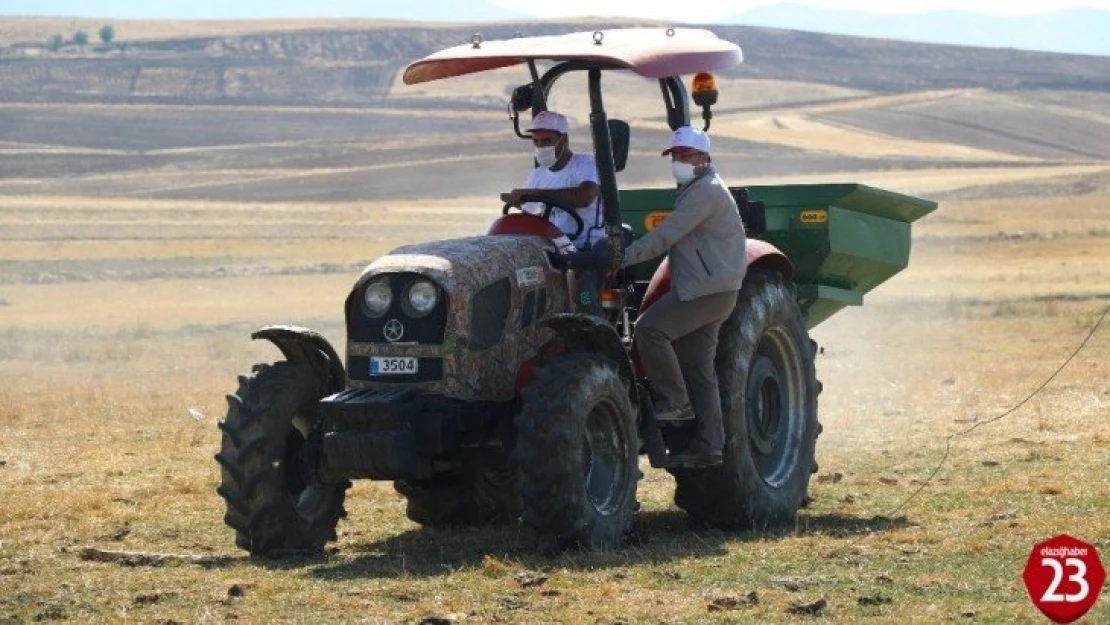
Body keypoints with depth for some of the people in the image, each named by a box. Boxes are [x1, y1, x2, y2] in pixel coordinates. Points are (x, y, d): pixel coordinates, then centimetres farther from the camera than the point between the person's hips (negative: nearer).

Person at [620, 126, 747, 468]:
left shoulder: (706, 190, -12)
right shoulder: (695, 190, 23)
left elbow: (666, 235, -20)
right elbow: (673, 238, 26)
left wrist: (625, 257, -20)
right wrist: (630, 255, 15)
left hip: (707, 289, -11)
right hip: (705, 289, 11)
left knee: (650, 328, -20)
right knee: (697, 370, 8)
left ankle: (674, 401, -12)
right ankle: (708, 446, 8)